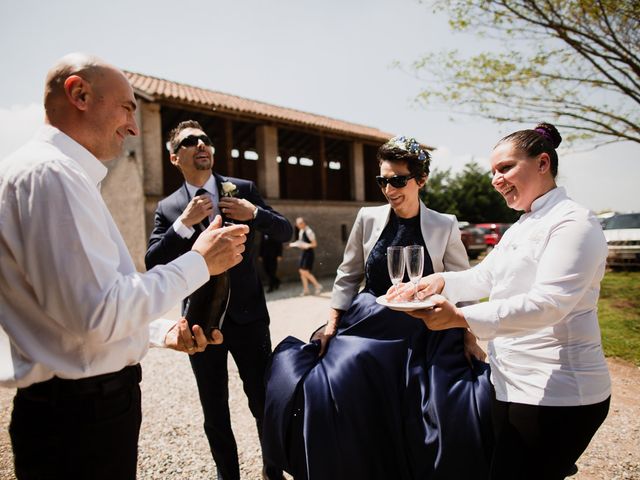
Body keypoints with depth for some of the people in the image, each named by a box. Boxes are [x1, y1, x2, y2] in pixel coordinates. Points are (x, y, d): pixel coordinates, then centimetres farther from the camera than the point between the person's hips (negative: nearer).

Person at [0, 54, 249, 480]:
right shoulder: (51, 172, -20)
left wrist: (161, 332, 9)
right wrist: (199, 262, -17)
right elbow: (98, 313, -27)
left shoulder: (61, 172, 14)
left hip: (95, 400, 10)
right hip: (82, 416, -10)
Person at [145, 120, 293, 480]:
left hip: (248, 314, 0)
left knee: (266, 402, 7)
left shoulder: (244, 190, 1)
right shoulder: (169, 208, 2)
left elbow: (286, 232, 2)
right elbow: (153, 264, -8)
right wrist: (185, 222, -20)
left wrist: (255, 214, -16)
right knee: (215, 413, 14)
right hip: (202, 321, 1)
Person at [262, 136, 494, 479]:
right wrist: (332, 325, 1)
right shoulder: (368, 219, -1)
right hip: (370, 328, 1)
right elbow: (348, 276, 6)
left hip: (426, 335, -1)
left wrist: (469, 337, -3)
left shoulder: (445, 226, -3)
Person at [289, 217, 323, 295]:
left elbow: (315, 244, -16)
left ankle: (318, 286, 6)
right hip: (303, 252, 9)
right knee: (301, 271, 8)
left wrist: (307, 245, -30)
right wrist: (294, 244, 5)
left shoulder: (309, 232, -17)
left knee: (305, 272, -9)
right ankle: (305, 289, 17)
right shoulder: (301, 231, 10)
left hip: (309, 253, -9)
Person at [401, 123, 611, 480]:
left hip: (556, 394, -9)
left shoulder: (573, 222, -14)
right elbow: (483, 277, 13)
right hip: (515, 384, 9)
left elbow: (549, 302, -26)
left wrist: (461, 318, -34)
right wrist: (443, 280, -8)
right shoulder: (520, 229, 15)